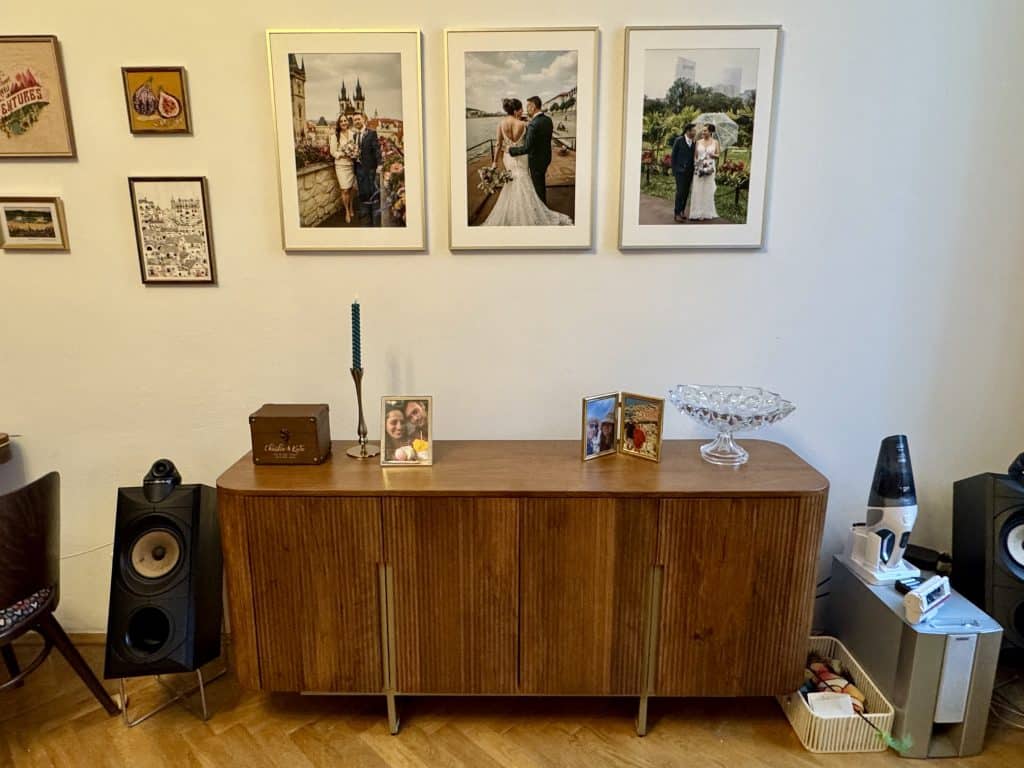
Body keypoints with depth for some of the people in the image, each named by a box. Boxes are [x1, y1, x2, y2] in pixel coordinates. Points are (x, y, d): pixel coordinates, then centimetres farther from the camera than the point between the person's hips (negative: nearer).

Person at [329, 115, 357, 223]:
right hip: (341, 165, -3)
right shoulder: (335, 136, -5)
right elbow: (333, 152, -4)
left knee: (352, 188, 9)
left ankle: (351, 208, 31)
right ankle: (347, 211, 12)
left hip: (352, 165, 3)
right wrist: (344, 154, -17)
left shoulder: (353, 134, 2)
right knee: (345, 190, -5)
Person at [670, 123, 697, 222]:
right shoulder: (678, 141, -5)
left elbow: (695, 156, 12)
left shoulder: (694, 142, 8)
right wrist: (674, 170, -5)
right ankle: (677, 214, -4)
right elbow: (673, 156, -2)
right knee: (680, 192, -8)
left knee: (686, 193, 5)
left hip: (690, 171, 5)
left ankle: (681, 212, 14)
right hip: (680, 171, -5)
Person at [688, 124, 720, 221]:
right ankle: (697, 213, 2)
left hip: (709, 168, -1)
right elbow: (695, 155, 8)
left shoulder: (715, 142, 3)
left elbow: (718, 155, 3)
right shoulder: (699, 142, 7)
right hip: (699, 168, 1)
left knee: (708, 190, 2)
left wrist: (713, 155, -18)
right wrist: (695, 164, -6)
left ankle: (706, 213, 8)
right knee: (697, 190, -2)